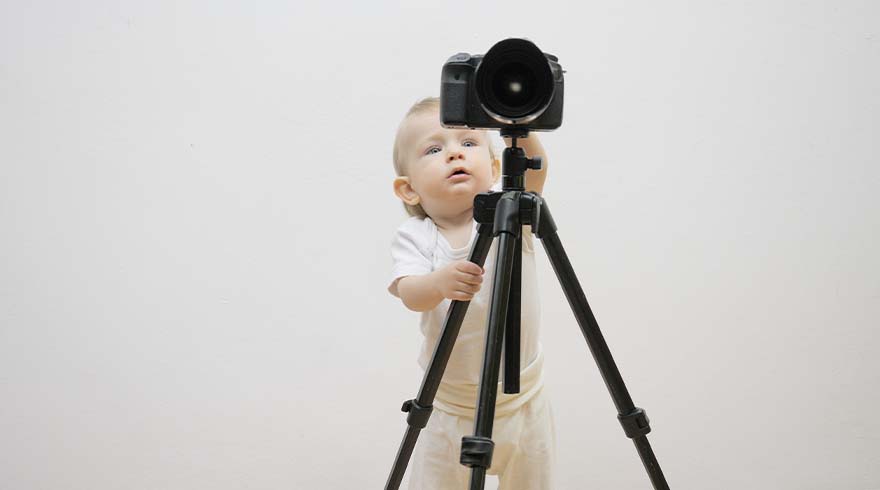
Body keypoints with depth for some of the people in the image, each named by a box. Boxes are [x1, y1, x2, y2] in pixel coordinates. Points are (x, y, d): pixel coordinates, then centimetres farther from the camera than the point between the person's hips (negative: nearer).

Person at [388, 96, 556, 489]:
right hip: (450, 409, 0)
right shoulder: (414, 237, -10)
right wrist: (439, 283, -48)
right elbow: (409, 294, -25)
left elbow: (533, 172, -27)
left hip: (523, 405, 1)